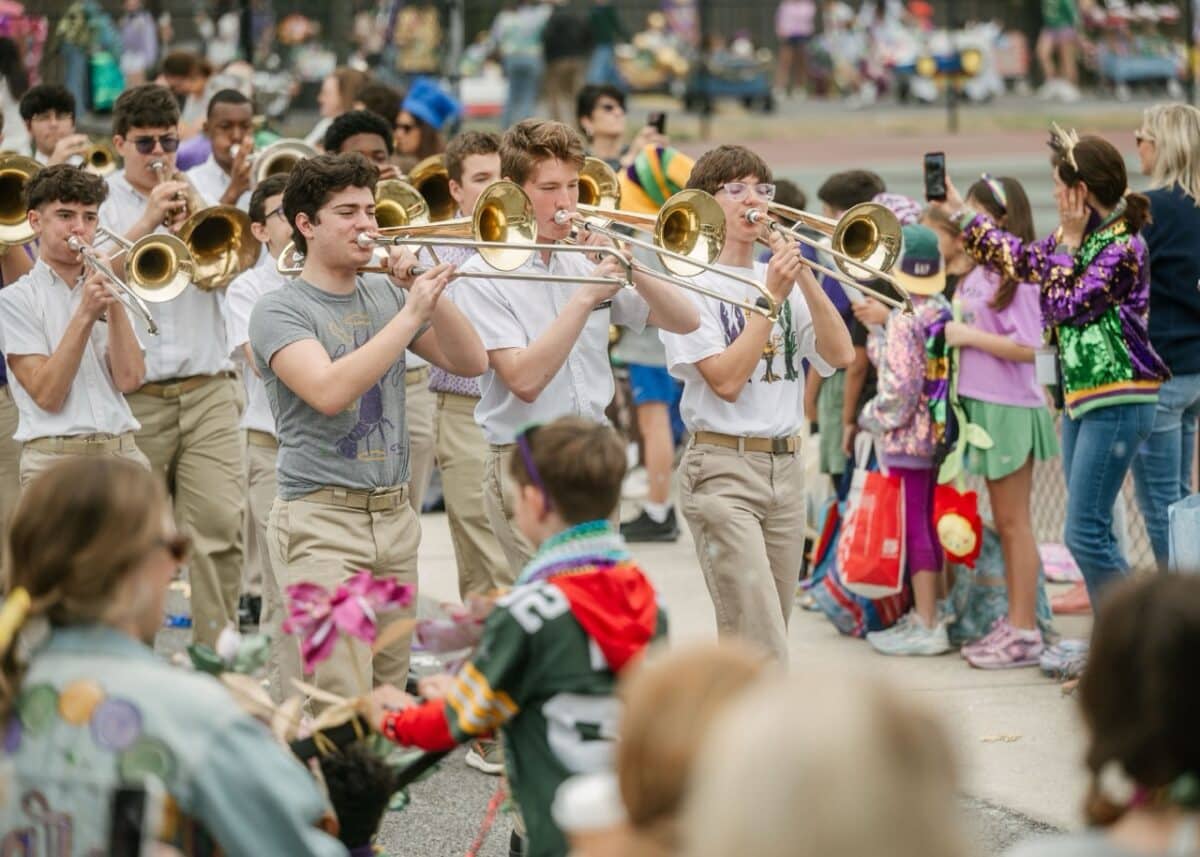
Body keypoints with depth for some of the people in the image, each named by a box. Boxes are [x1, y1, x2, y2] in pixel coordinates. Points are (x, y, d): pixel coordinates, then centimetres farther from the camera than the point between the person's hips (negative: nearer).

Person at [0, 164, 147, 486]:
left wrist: (114, 303, -9)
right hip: (55, 458, -4)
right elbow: (47, 395, -9)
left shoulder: (99, 289, 15)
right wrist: (85, 315, -15)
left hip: (122, 451, 4)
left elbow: (129, 379, 0)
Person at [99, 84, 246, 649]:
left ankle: (217, 648, -2)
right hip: (133, 397, -2)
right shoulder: (102, 204, 5)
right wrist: (147, 221, -17)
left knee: (220, 523, -7)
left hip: (207, 389, 2)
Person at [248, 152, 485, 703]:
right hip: (322, 519, -6)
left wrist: (429, 295, -7)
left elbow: (470, 362, 7)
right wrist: (412, 314, -21)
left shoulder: (387, 296, 12)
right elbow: (329, 391, -23)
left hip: (394, 515, 6)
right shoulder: (278, 311, -7)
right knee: (343, 705, -14)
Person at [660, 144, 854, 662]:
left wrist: (803, 278, -10)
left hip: (785, 466, 6)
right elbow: (726, 381, -16)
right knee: (762, 648, -14)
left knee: (752, 642, 10)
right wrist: (771, 298, -15)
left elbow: (839, 354, -1)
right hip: (722, 471, -6)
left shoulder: (780, 277, 12)